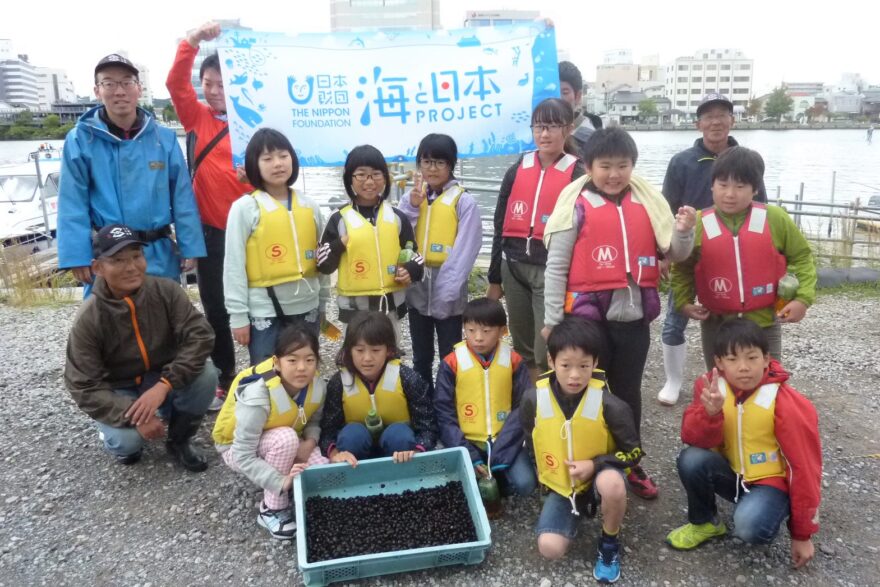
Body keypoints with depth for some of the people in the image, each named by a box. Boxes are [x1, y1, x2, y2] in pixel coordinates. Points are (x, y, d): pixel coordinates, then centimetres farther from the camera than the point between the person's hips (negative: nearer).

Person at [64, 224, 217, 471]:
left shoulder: (166, 290, -18)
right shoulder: (88, 319, -20)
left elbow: (199, 336, -26)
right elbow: (84, 387, -18)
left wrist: (163, 385, -36)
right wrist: (134, 417, -31)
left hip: (163, 381, 2)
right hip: (119, 392, -2)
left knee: (205, 373, -27)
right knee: (127, 441, -30)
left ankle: (178, 440, -2)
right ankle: (124, 440, 11)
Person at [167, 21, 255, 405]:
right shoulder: (196, 117, 6)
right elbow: (175, 83, -7)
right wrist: (192, 41, -18)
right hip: (209, 231, 2)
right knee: (215, 308, 11)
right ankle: (224, 380, 25)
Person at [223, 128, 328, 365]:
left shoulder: (310, 206, 4)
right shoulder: (245, 208, -7)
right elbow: (234, 265, -6)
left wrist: (322, 303, 13)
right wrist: (238, 315, -7)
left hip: (306, 308, 4)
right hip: (265, 311, -4)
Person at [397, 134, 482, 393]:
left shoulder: (464, 201, -8)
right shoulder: (410, 197, 7)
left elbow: (464, 252, -12)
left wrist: (444, 293, -15)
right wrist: (412, 207, -9)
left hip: (447, 294, -4)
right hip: (416, 289, 5)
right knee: (421, 357, 16)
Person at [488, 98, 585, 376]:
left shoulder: (577, 175, -4)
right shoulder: (517, 170, 7)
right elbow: (501, 226, 11)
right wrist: (494, 278, 12)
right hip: (514, 267, 4)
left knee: (547, 352, -5)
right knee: (523, 346, 15)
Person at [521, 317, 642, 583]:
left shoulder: (609, 404, -24)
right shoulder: (533, 399, -16)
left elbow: (633, 452, -12)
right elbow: (530, 442, 5)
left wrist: (593, 465, -24)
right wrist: (543, 473, 7)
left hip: (599, 474, -2)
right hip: (560, 483, 3)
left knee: (613, 484, -39)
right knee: (550, 549, -16)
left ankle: (610, 543, -6)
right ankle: (577, 509, 18)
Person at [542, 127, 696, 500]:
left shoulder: (648, 202, 4)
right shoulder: (577, 205, -7)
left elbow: (674, 254, 8)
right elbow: (556, 265, -5)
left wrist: (684, 231, -13)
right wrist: (552, 319, -6)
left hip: (634, 314, 3)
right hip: (588, 314, -3)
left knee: (628, 392, 17)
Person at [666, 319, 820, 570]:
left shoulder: (788, 405, -21)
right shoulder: (711, 386, -11)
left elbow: (804, 467, -14)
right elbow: (693, 440, -15)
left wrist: (802, 534, -8)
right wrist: (710, 412, -38)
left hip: (771, 481, -3)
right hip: (732, 474, 4)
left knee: (749, 526, -33)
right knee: (691, 460, -27)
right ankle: (704, 522, 1)